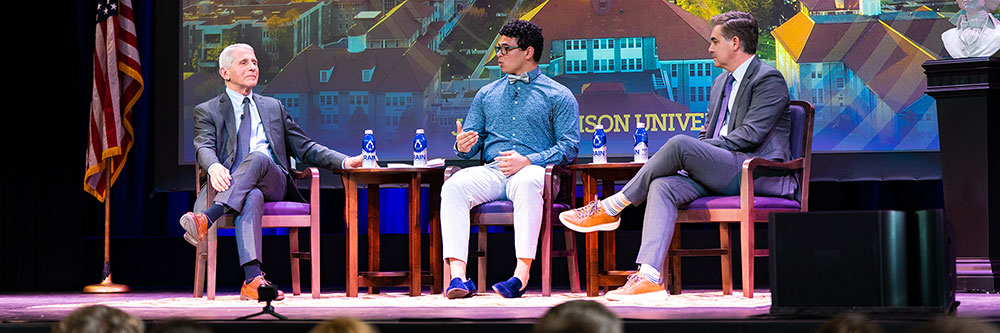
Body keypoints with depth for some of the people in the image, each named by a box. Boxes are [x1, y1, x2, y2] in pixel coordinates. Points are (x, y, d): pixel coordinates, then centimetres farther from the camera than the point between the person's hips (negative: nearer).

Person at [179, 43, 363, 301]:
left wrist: (345, 162, 8)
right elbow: (204, 147, -2)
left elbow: (304, 147, 26)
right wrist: (214, 167, -29)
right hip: (229, 183, -2)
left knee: (258, 157, -35)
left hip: (273, 182, 2)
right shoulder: (207, 111, 18)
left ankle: (206, 220, -53)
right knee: (252, 197, -40)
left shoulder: (273, 107, 29)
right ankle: (253, 279, -58)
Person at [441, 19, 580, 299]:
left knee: (527, 183, -42)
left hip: (533, 170, -4)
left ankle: (522, 273, -49)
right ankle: (457, 274, -42)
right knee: (454, 186, -30)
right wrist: (463, 146, -4)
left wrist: (528, 161, -15)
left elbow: (569, 147, 1)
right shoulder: (487, 94, 26)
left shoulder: (558, 96, 12)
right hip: (492, 171, 4)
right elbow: (472, 143, 23)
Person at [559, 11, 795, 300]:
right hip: (722, 174, 8)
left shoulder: (769, 79, -3)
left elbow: (750, 135, -14)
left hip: (760, 174, -8)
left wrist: (691, 152, -13)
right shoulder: (721, 83, 25)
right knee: (662, 186, -21)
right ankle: (648, 277, -36)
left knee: (680, 144, -27)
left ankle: (609, 209, -14)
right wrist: (691, 155, 0)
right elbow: (707, 135, 25)